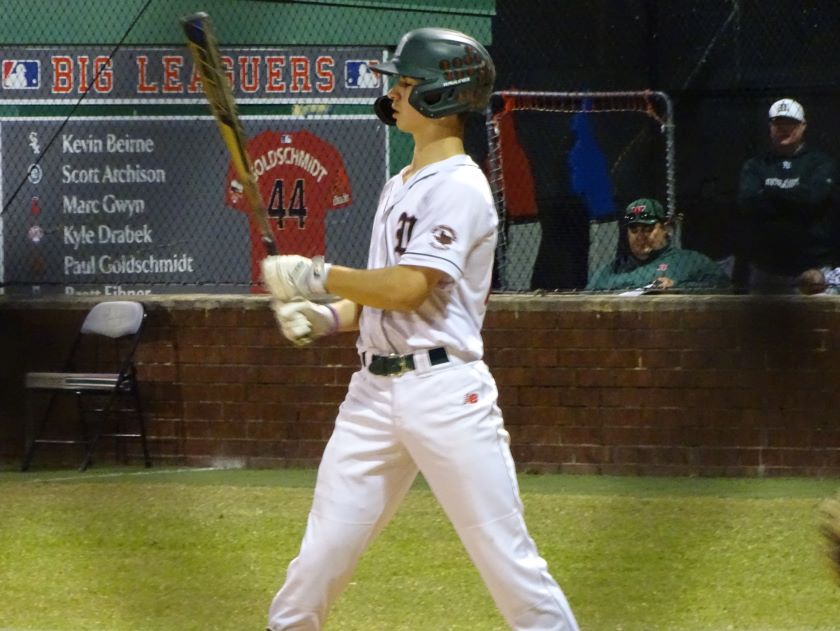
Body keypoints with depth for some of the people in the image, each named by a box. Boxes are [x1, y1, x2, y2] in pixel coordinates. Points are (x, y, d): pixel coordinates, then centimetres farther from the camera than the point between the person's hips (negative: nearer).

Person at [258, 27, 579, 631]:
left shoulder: (460, 187, -10)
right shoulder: (399, 187, 19)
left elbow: (408, 287, -19)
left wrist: (316, 276, -11)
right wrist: (326, 316, 5)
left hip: (445, 392, -8)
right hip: (375, 390, 8)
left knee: (506, 554, -7)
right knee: (324, 551, 7)